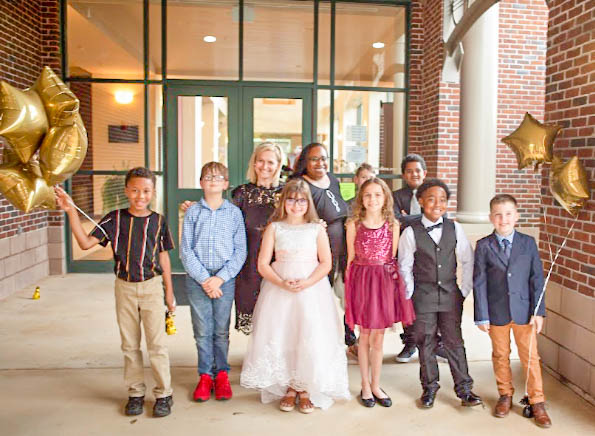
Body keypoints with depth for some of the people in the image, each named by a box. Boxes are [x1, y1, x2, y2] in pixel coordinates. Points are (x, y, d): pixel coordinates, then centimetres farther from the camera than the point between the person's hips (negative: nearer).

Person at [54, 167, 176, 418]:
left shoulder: (158, 221, -2)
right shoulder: (115, 219, -3)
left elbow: (163, 257, 5)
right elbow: (86, 243, -10)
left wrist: (169, 292, 7)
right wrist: (71, 211, -18)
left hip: (152, 286, -1)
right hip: (125, 287, 2)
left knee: (156, 343, 0)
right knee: (130, 344, 11)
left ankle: (163, 394, 14)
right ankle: (135, 393, 26)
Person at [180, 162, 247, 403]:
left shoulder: (234, 212, 2)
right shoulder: (193, 212, 3)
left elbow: (240, 251, 0)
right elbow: (186, 250, 0)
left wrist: (220, 278, -10)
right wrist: (204, 279, -9)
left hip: (225, 279, 0)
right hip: (197, 279, 0)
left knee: (221, 330, 7)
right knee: (202, 331, 6)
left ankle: (222, 374, 22)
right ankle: (205, 375, 21)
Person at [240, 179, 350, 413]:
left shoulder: (317, 229, 4)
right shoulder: (274, 228, 5)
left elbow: (326, 263, 0)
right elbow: (263, 264, 0)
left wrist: (306, 283, -16)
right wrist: (282, 283, -16)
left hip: (312, 289, 0)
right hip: (278, 289, 1)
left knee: (311, 337, -5)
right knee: (280, 336, -1)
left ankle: (305, 389, 13)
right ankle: (289, 388, 17)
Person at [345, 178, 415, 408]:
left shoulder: (392, 224, 1)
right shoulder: (354, 224, -3)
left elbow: (393, 257, 5)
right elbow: (351, 258, 2)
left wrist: (394, 278, 0)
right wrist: (349, 284, 0)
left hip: (385, 281, 1)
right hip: (361, 279, -1)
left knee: (378, 337, 10)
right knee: (365, 335, 10)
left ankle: (375, 385, 26)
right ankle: (365, 385, 25)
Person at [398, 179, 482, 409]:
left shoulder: (455, 228, -1)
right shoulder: (411, 232, -7)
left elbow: (467, 260, 6)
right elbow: (405, 267, 0)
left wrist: (465, 289, 3)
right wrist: (410, 294, -2)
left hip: (450, 295, 1)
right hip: (423, 297, -1)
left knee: (454, 342, 7)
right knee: (426, 343, 9)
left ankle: (464, 388, 20)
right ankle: (429, 387, 25)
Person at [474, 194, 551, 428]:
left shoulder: (528, 243, -1)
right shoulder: (484, 246, -5)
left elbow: (537, 278, 0)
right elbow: (479, 283, -5)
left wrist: (538, 311, -4)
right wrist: (482, 316, -6)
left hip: (524, 310, 0)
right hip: (496, 312, 0)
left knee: (530, 357, 7)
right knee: (500, 356, 14)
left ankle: (537, 402, 22)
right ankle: (505, 395, 33)